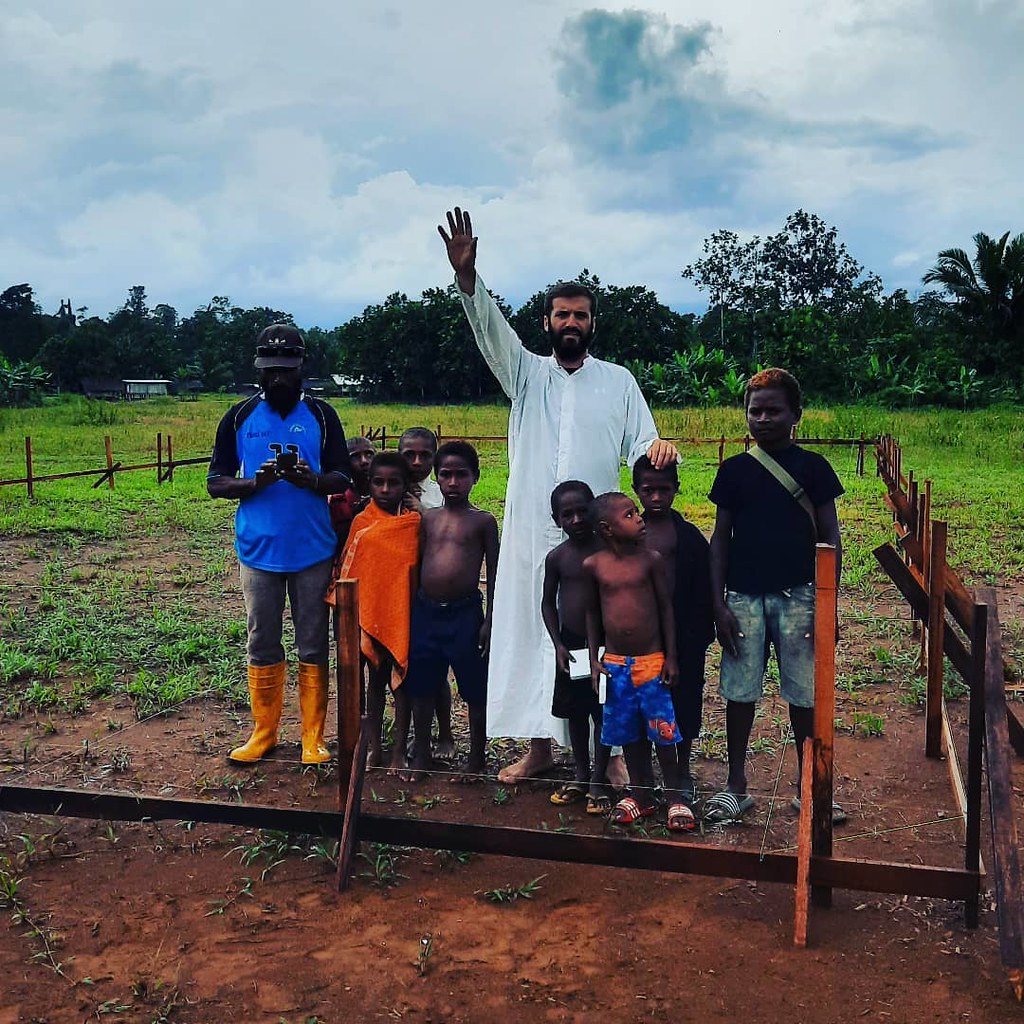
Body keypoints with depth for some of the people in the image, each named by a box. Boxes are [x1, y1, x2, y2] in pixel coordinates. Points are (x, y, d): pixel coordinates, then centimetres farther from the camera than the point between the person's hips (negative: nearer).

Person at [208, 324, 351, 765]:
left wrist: (313, 479, -20)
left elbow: (343, 479, 2)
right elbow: (215, 483, 3)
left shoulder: (321, 415, 1)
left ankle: (313, 736, 16)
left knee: (313, 647, 6)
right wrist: (254, 483, -17)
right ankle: (264, 732, 24)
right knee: (262, 646, 10)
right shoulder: (239, 417, 3)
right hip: (258, 551, 1)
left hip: (313, 551, -1)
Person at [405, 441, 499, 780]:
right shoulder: (427, 518, 8)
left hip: (466, 613, -3)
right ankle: (421, 755, 29)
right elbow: (415, 565, 12)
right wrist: (409, 612, 9)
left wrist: (489, 620, -6)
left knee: (476, 690, 6)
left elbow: (493, 573, 0)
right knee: (422, 687, 12)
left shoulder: (483, 521, 0)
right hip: (426, 611, 3)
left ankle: (476, 758, 21)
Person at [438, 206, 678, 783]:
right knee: (530, 633, 7)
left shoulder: (619, 381, 8)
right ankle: (540, 747, 20)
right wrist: (467, 277, -26)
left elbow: (640, 446, 4)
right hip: (532, 533, 2)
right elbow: (492, 331, -8)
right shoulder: (527, 373, 9)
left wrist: (660, 450, -21)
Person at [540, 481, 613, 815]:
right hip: (570, 646, 3)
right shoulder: (556, 557, -2)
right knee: (575, 712, 14)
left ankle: (598, 780, 18)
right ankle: (581, 775, 29)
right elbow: (548, 602, 7)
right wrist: (558, 644, -2)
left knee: (605, 712, 5)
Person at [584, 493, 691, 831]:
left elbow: (666, 608, -1)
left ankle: (674, 797, 18)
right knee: (629, 733, 12)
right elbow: (592, 614, 7)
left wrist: (671, 658, -3)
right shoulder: (593, 565, -3)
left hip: (651, 661, -2)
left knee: (662, 732, 3)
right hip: (615, 664, 2)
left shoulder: (651, 559, -6)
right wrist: (594, 660, 5)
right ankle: (642, 795, 27)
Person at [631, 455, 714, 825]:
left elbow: (702, 591, -1)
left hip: (680, 634, -1)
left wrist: (700, 637, -6)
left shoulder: (689, 535, -2)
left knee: (684, 702, 9)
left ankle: (683, 773, 28)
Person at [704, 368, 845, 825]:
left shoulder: (812, 466, 2)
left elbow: (829, 538, 2)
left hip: (798, 596, -1)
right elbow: (720, 538, 6)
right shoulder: (734, 470, 5)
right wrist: (719, 604, -1)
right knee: (739, 690, 6)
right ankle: (736, 786, 19)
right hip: (743, 597, 1)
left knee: (804, 693, 6)